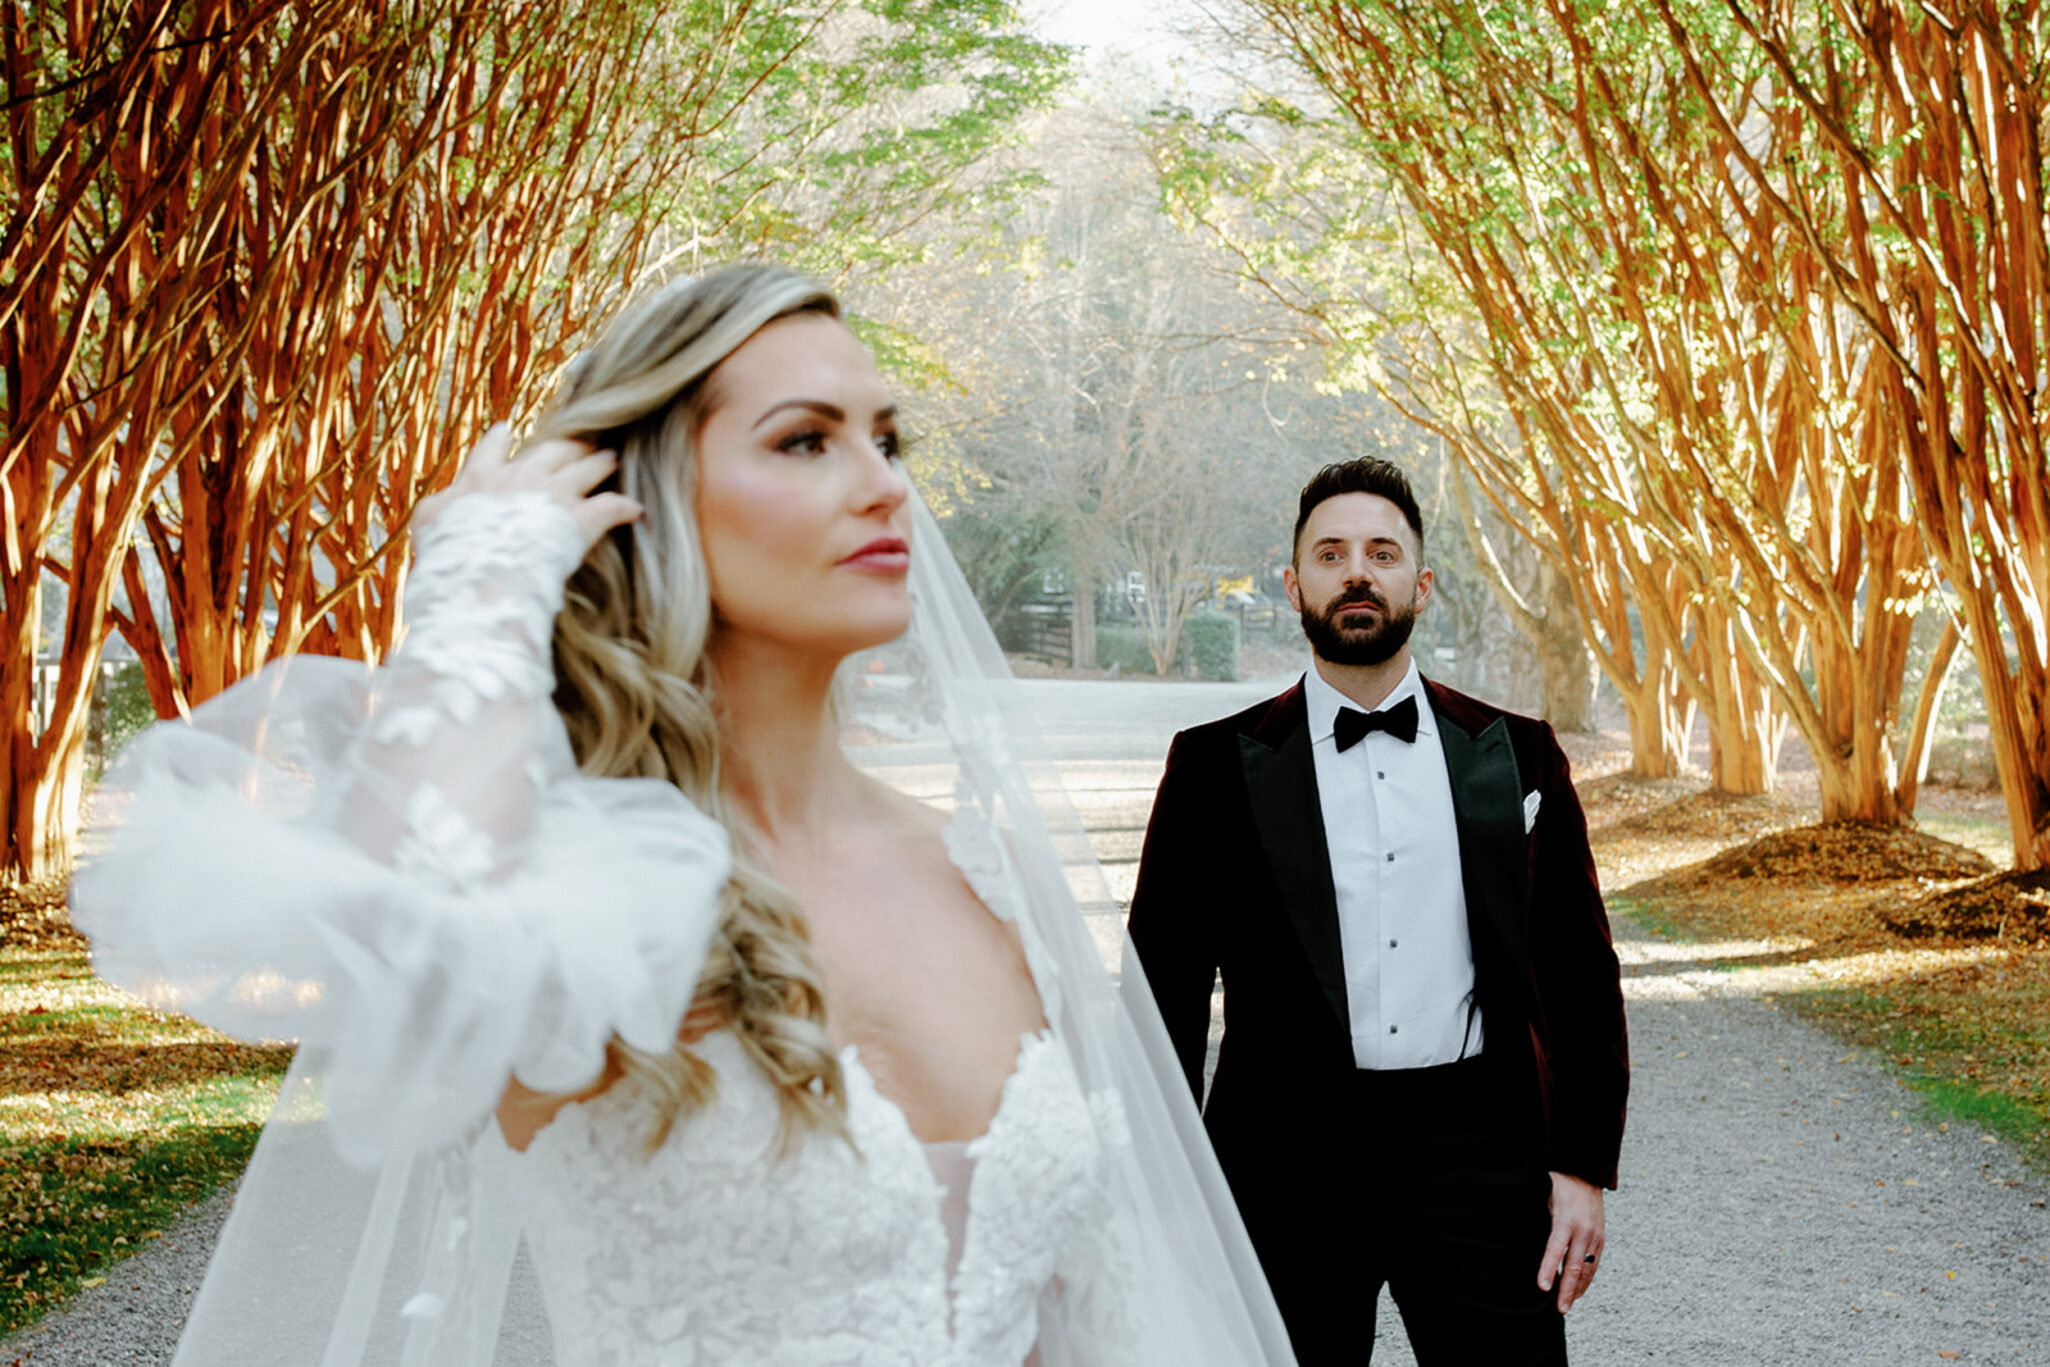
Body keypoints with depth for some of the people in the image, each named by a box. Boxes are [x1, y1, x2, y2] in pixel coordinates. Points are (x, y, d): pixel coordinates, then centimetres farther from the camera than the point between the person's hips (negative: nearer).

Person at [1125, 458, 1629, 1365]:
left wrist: (1584, 1166, 2)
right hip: (1289, 1155, -1)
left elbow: (1579, 975, 8)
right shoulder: (1218, 762, 2)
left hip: (1476, 1152, 1)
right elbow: (1164, 983, 3)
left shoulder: (1515, 753, 7)